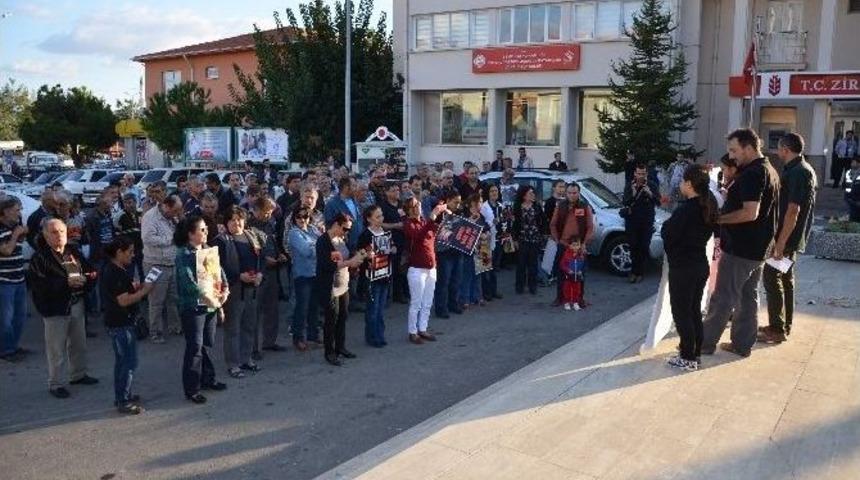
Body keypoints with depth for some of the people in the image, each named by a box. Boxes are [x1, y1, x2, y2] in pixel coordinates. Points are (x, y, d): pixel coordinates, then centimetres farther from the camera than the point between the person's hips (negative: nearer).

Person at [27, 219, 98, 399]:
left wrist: (89, 277, -8)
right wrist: (66, 283, -26)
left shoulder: (73, 252, 7)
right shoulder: (40, 257, -13)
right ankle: (56, 383, 13)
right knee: (57, 348, 1)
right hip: (55, 308, -6)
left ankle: (78, 374, 35)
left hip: (76, 304, 6)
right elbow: (38, 284, -21)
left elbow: (88, 270, 15)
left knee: (79, 343, 17)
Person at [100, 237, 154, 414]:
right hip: (121, 324, -11)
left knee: (122, 360, 19)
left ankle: (122, 396, 30)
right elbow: (124, 300, -25)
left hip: (120, 322, 11)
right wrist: (144, 291, -16)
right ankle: (124, 401, 5)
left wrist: (138, 286, 4)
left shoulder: (111, 270, 10)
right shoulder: (116, 274, -22)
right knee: (129, 362, -3)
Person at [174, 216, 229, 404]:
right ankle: (192, 389, 8)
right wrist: (209, 300, -22)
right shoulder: (183, 255, -13)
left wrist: (225, 290, -4)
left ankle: (207, 379, 31)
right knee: (195, 348, -2)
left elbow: (220, 270, 12)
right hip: (193, 307, -7)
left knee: (208, 344, 16)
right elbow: (189, 283, -22)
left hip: (211, 305, 7)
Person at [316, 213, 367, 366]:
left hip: (343, 285, 7)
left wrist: (357, 258, -3)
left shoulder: (341, 239, 9)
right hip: (329, 288, -7)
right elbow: (326, 265, -23)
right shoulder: (323, 241, -14)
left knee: (343, 317, 13)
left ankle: (340, 347, 27)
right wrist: (350, 262, -22)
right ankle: (329, 352, 13)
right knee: (331, 319, 1)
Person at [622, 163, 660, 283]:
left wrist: (650, 194, -25)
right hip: (632, 220, 0)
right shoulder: (629, 186, 3)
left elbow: (658, 202, -6)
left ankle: (639, 272, 8)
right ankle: (634, 271, 11)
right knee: (633, 246, 0)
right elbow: (625, 202, -6)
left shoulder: (653, 186, 3)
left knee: (644, 247, 0)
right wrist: (632, 194, -24)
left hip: (647, 221, 0)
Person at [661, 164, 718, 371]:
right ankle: (695, 352, 26)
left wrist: (666, 224, 1)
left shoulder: (685, 209, -22)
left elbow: (666, 234, -16)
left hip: (682, 268, -8)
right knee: (694, 311, 17)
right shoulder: (708, 206, 4)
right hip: (701, 265, 8)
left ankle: (687, 358, 8)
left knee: (681, 313, 2)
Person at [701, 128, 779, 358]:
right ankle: (742, 344, 22)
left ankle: (705, 343, 8)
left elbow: (750, 213, -28)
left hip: (740, 249, -10)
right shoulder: (769, 170, 12)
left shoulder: (752, 174, -20)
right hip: (757, 247, 10)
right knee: (748, 296, 14)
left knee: (723, 297, -1)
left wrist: (718, 219, -20)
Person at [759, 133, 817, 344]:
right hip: (794, 237, 10)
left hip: (786, 236, -10)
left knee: (772, 278, -6)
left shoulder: (797, 172, -19)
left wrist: (780, 243, -25)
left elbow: (793, 210, -24)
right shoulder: (805, 170, 13)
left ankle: (777, 330, -2)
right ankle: (784, 324, 25)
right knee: (786, 278, 16)